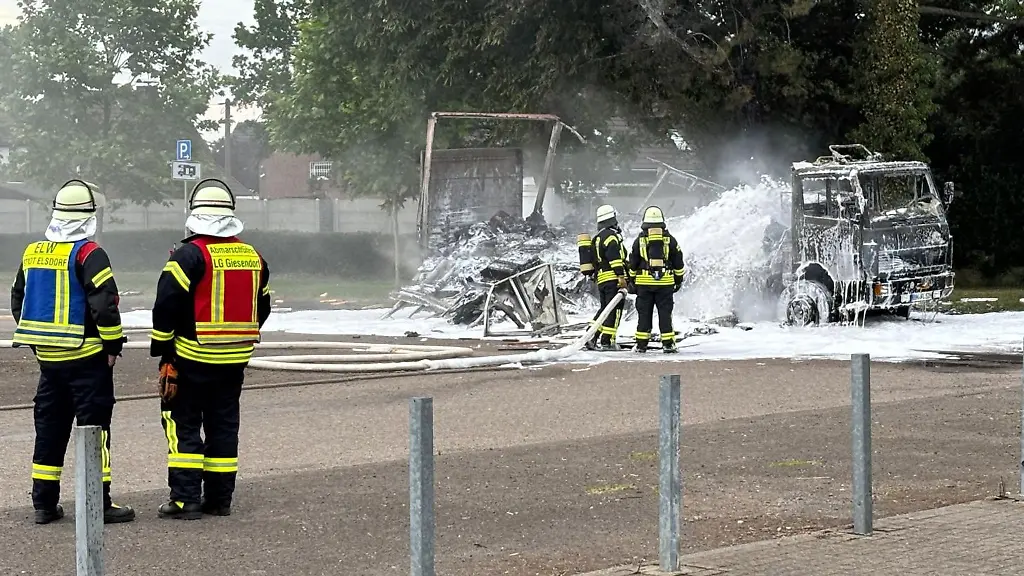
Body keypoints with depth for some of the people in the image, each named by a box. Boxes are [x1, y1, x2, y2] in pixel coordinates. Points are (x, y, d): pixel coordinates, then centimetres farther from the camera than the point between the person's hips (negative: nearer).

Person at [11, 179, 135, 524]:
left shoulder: (32, 253, 9)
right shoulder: (87, 254, -14)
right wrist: (113, 343, -9)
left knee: (49, 428, 14)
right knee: (94, 427, -2)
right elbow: (104, 302, -21)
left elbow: (18, 301, 17)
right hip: (87, 357, -7)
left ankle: (44, 503, 15)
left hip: (47, 355, 7)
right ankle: (98, 505, -3)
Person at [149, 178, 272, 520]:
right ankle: (219, 499, 14)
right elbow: (262, 307, 15)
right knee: (223, 425, 13)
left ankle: (185, 499, -3)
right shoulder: (253, 258, 7)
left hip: (192, 357, -5)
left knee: (183, 424, 1)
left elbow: (167, 305, -15)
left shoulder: (189, 255, -13)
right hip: (235, 361, 6)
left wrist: (162, 348, -5)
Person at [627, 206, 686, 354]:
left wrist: (632, 280, 17)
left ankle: (641, 343, 6)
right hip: (665, 282, 0)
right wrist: (679, 279, 16)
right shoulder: (669, 239, 2)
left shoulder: (640, 240, 2)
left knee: (644, 313, 6)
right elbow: (678, 262, 6)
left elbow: (633, 263, 7)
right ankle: (667, 343, 1)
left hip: (644, 282, 0)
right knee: (665, 312, 4)